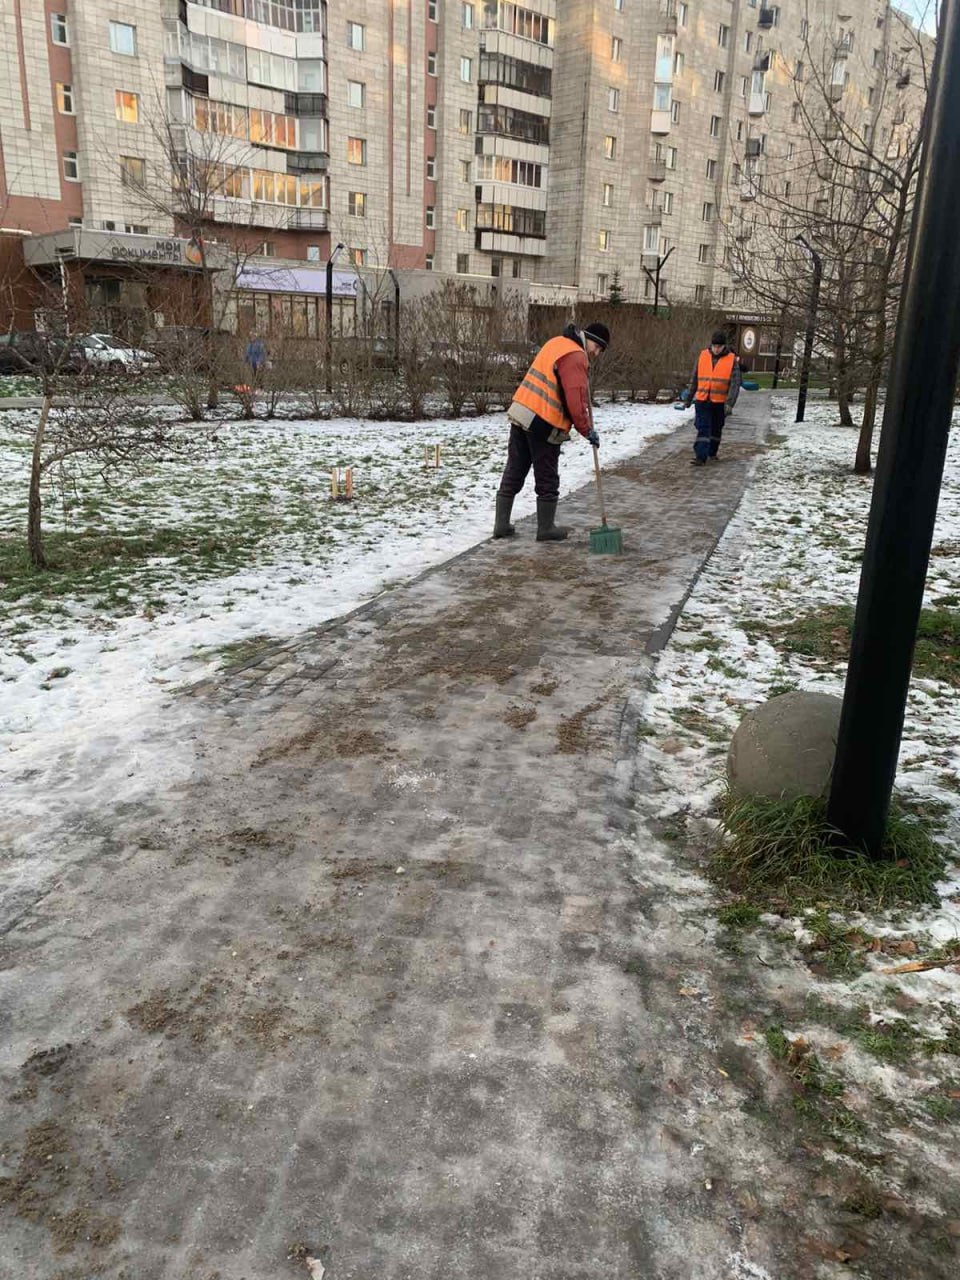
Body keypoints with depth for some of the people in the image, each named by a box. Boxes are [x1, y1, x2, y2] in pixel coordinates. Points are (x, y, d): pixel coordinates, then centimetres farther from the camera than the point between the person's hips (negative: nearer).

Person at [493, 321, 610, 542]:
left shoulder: (557, 343, 17)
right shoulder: (575, 357, -12)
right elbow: (576, 400, -19)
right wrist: (587, 430, -9)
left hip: (520, 413, 9)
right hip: (543, 424, -9)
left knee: (514, 472, 12)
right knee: (547, 478, 3)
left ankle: (502, 524, 16)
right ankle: (546, 529, 12)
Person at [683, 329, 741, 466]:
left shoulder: (732, 360, -4)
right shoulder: (703, 356, 2)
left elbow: (735, 384, -9)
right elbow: (694, 379, 10)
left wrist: (730, 403, -19)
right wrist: (689, 398, 13)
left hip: (720, 402, 0)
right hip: (702, 400, 0)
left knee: (716, 429, 15)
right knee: (703, 429, -8)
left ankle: (712, 452, 32)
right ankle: (701, 457, -13)